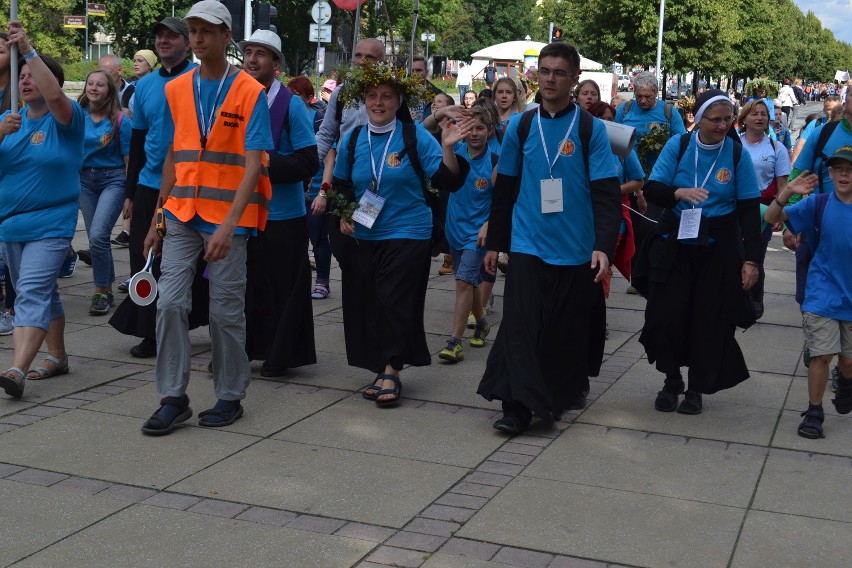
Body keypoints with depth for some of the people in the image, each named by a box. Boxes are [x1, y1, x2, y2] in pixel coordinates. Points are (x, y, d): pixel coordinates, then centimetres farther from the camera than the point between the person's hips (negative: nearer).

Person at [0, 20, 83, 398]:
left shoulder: (64, 119, -6)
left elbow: (54, 94, -28)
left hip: (51, 223, -7)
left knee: (32, 292, -17)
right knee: (42, 292, 16)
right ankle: (58, 357, 29)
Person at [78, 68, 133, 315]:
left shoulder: (120, 121, -8)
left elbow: (129, 160, -6)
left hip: (113, 179, -5)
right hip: (84, 179, 5)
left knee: (98, 235, -18)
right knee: (95, 238, 10)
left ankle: (101, 292, -5)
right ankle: (107, 289, 24)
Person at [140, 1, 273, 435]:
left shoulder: (250, 93, -7)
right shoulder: (176, 90, 8)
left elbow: (253, 165, -14)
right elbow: (173, 157, 14)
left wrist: (228, 225, -23)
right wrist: (158, 218, 12)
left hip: (229, 219, -4)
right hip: (182, 215, 4)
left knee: (226, 311, 5)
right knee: (170, 303, -3)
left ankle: (229, 397, 19)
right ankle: (173, 398, 8)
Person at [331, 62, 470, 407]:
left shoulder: (415, 136, -6)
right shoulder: (352, 140, 5)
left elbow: (448, 181, -11)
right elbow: (341, 185, 19)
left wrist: (448, 147, -26)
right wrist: (343, 216, 3)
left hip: (406, 235, -4)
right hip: (361, 236, 4)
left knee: (394, 303, -8)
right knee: (364, 304, 6)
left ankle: (391, 371, 4)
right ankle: (382, 369, 20)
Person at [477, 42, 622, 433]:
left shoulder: (591, 129, -2)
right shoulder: (519, 127, 4)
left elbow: (606, 193, -6)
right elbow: (504, 190, 10)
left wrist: (603, 246, -17)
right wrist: (494, 243, 12)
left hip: (576, 250, -1)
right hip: (528, 244, 1)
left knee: (568, 328, 10)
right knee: (521, 323, -9)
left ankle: (563, 394, 30)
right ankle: (517, 405, -7)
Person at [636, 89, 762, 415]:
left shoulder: (737, 153, -3)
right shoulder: (677, 147, -2)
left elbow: (749, 209, -1)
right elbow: (651, 191, -5)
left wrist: (751, 259, -5)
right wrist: (679, 193, -26)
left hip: (719, 248, 0)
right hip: (675, 244, 0)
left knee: (709, 321, 3)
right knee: (664, 315, -6)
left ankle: (696, 388, 23)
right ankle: (671, 381, 18)